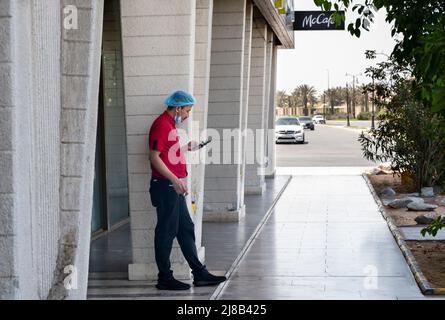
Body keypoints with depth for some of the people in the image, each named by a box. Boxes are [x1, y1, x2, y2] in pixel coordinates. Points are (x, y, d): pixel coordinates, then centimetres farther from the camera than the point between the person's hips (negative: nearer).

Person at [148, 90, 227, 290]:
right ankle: (165, 278, 6)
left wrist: (187, 148, 15)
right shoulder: (161, 125, -14)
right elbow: (154, 157, -20)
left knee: (186, 229, 12)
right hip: (165, 186, -10)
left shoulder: (170, 125, 18)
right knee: (166, 232, -3)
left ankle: (200, 274, 18)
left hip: (174, 187, 10)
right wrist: (174, 180, -25)